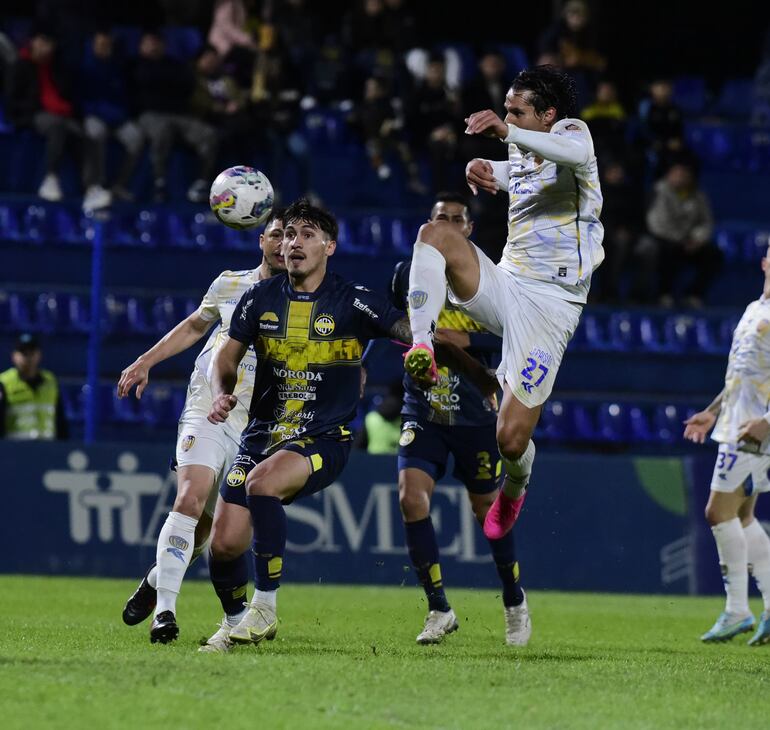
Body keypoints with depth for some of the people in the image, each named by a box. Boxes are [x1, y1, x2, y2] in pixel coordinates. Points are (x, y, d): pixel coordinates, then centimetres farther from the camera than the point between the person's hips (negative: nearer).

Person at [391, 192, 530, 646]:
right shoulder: (408, 274, 6)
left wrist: (462, 339, -22)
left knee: (488, 508, 7)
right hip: (422, 409, 2)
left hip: (475, 414, -2)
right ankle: (439, 610, -8)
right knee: (412, 497, -17)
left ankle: (515, 603, 30)